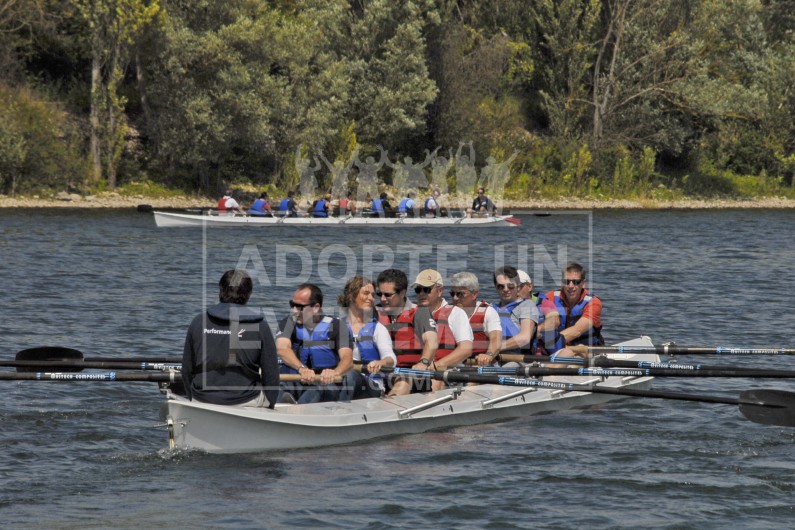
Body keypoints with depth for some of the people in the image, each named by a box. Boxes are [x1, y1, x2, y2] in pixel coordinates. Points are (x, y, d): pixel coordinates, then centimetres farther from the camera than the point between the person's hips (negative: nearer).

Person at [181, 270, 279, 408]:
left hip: (202, 398, 3)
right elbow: (271, 374, -1)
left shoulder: (198, 321, 1)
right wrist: (270, 404, 14)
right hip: (245, 400, -3)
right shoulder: (260, 326, -6)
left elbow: (187, 370, 7)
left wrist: (192, 398, 22)